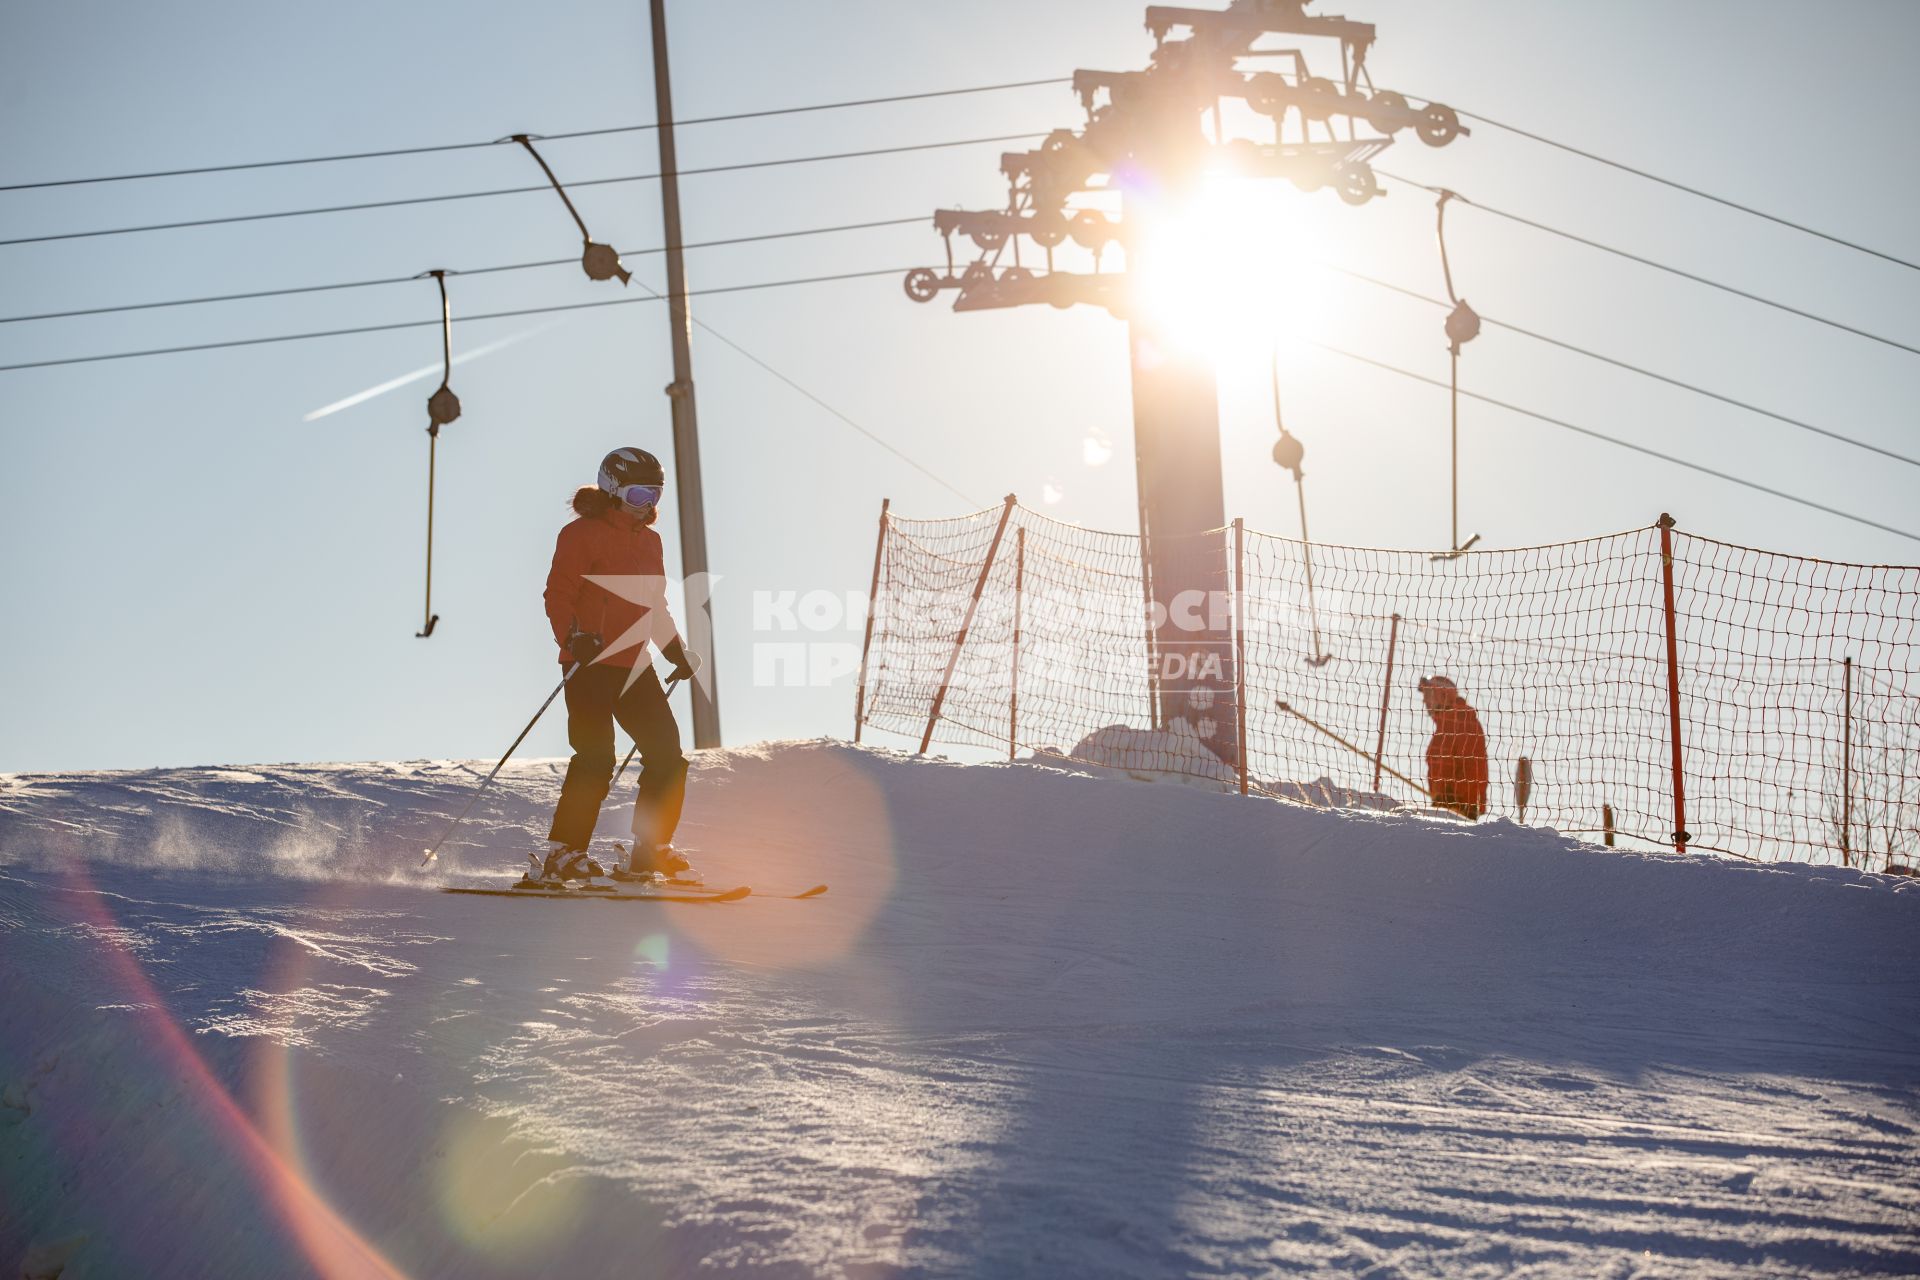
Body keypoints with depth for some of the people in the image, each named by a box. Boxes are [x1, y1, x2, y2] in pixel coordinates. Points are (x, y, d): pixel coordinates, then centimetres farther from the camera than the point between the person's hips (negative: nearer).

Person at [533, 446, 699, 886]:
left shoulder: (648, 540, 18)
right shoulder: (582, 534, -5)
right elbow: (558, 596, -12)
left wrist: (675, 648, 17)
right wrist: (573, 637, -28)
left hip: (633, 666, 8)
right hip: (590, 665, -8)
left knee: (667, 752, 0)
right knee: (595, 759, -15)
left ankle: (649, 852, 8)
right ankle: (559, 855, -9)